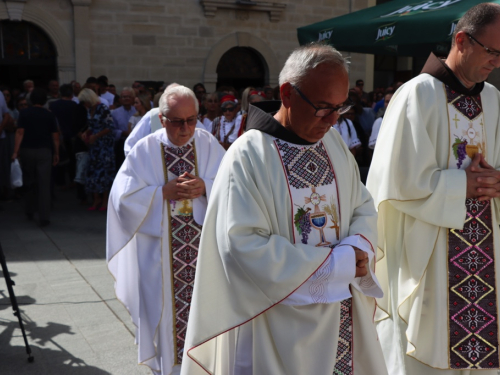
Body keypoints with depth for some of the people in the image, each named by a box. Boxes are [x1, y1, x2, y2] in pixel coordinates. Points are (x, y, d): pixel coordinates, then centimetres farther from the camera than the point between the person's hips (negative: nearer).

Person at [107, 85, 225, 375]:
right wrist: (164, 192, -18)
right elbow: (123, 198, -8)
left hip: (203, 250, 1)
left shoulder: (210, 146, -1)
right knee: (166, 312, 10)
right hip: (160, 254, -1)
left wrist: (205, 188, -19)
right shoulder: (144, 151, -4)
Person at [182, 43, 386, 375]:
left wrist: (359, 246, -12)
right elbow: (244, 248, -24)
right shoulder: (248, 156, -17)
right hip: (279, 323, -6)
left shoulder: (335, 143, 4)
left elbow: (363, 208, 11)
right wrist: (337, 263, -20)